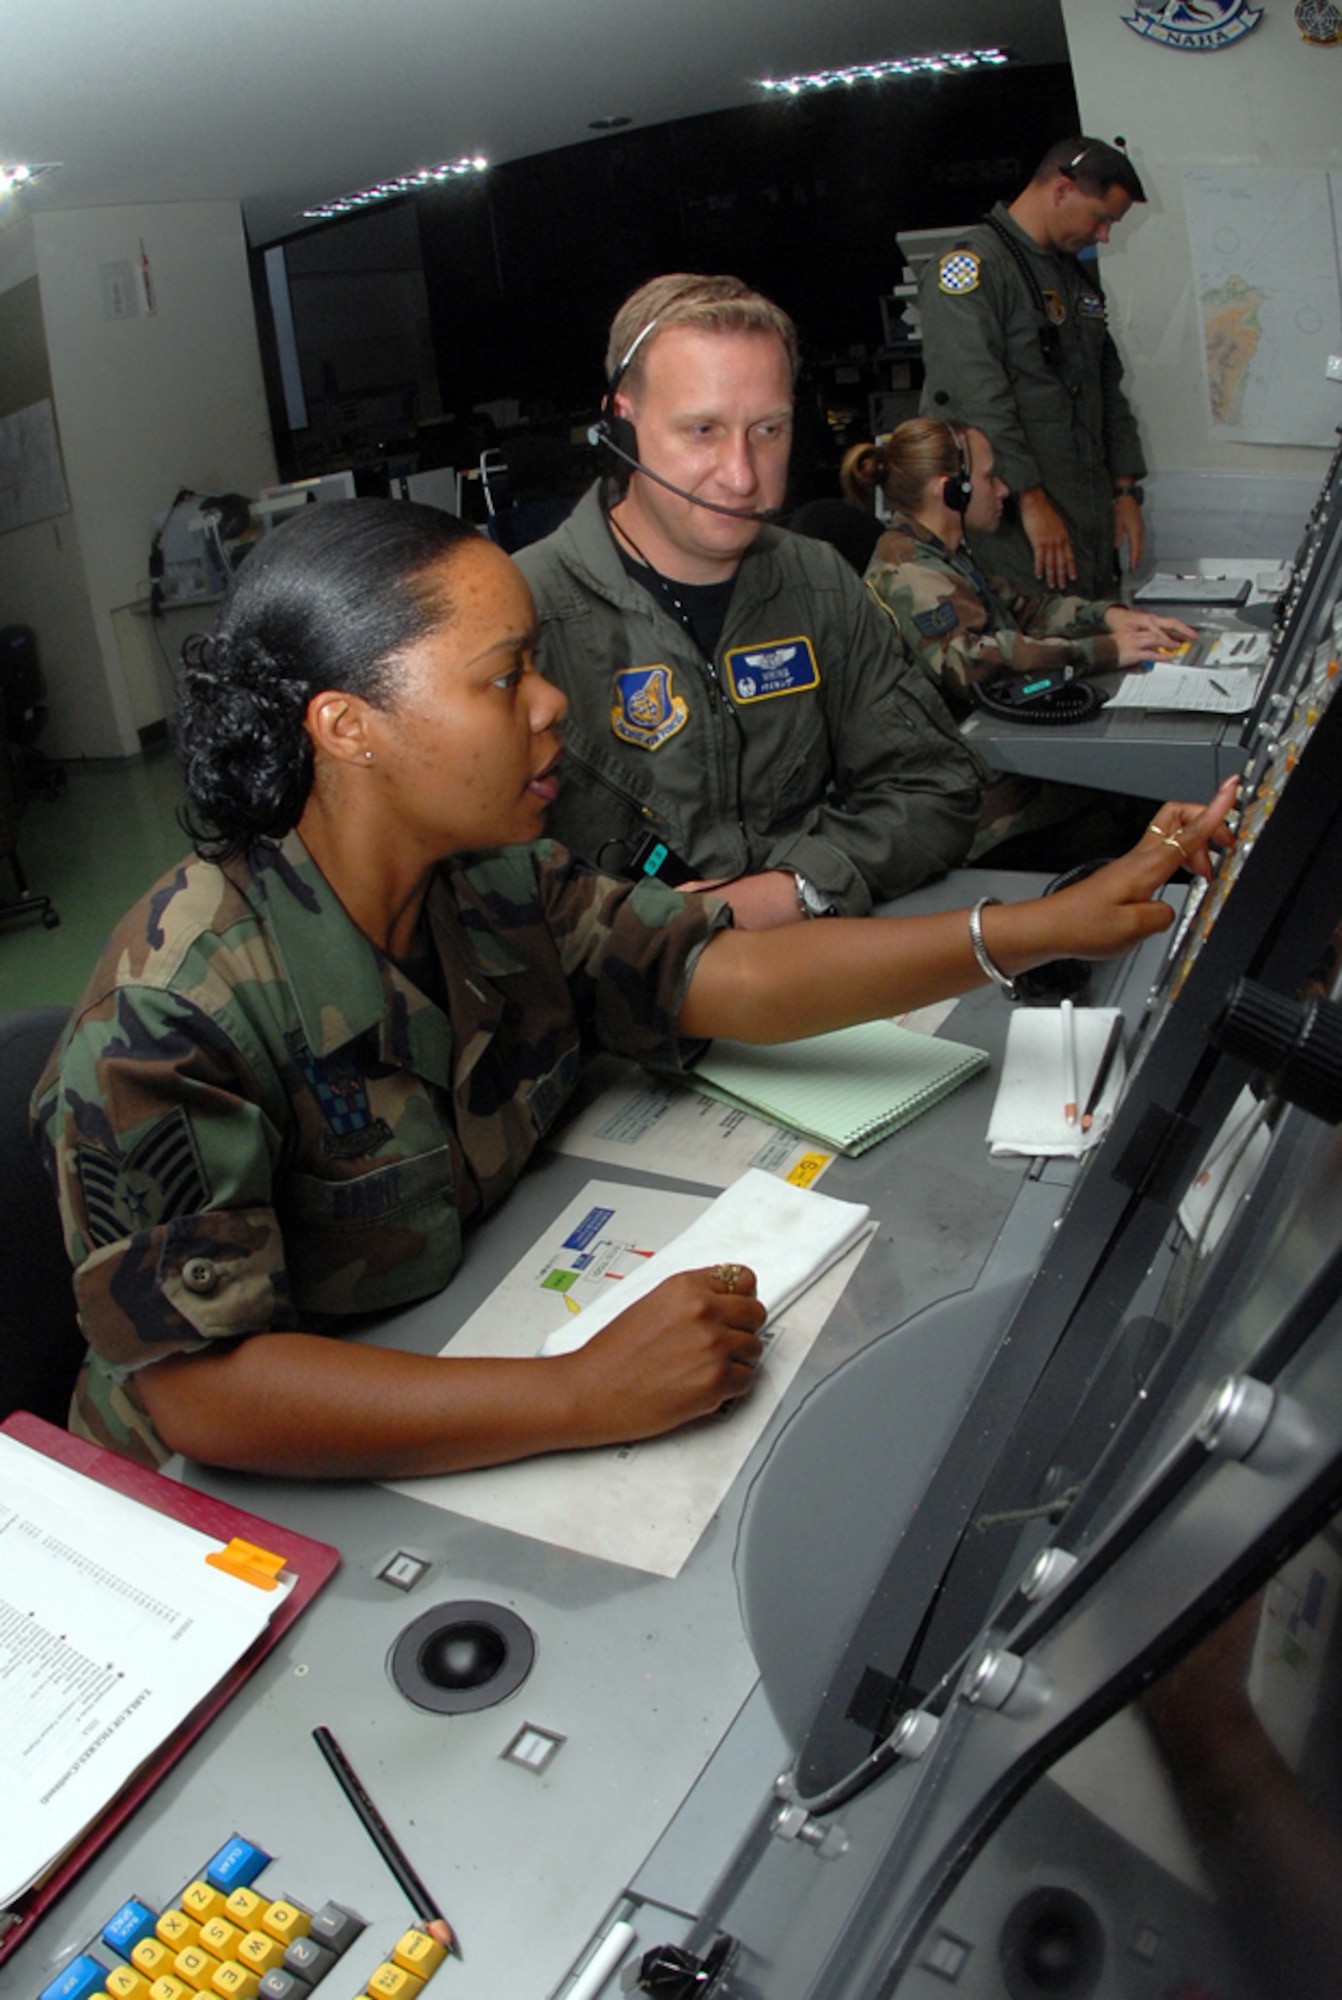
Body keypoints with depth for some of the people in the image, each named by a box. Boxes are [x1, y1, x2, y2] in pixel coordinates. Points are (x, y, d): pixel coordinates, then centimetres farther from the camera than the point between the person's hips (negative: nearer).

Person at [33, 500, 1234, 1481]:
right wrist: (583, 1398, -39)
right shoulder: (177, 1011, -28)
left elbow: (726, 976, -7)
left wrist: (1050, 927, -12)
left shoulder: (494, 885, -7)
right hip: (249, 1496, -5)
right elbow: (197, 1390, -32)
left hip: (471, 1373, 6)